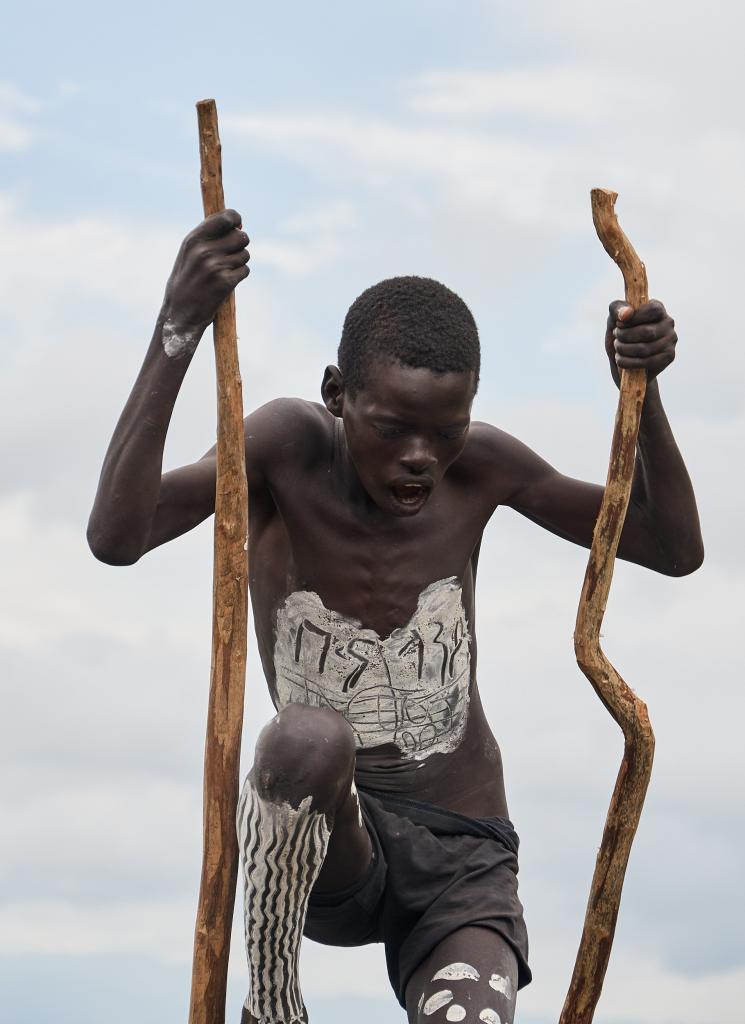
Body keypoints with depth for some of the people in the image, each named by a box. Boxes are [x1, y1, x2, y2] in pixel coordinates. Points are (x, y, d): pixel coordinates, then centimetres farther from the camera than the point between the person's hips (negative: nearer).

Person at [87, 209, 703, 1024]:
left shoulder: (479, 466, -2)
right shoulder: (288, 447, -11)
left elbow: (674, 549, 5)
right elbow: (115, 537, -28)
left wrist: (641, 387, -11)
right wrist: (176, 330, -36)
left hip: (463, 865, 2)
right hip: (328, 858, -2)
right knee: (309, 736, -37)